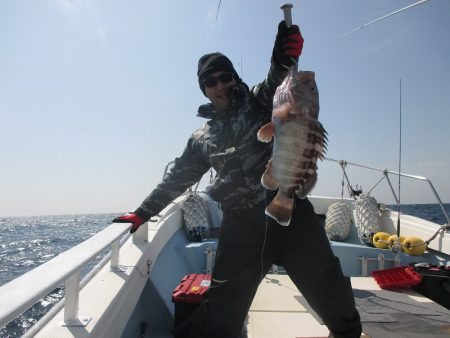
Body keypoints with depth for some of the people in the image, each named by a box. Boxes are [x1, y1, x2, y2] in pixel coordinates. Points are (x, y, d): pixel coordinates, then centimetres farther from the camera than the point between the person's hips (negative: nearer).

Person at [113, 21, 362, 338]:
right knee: (222, 303, 1)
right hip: (241, 225, 2)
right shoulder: (201, 139, 14)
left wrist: (284, 58, -39)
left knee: (329, 286, 6)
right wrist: (142, 213, 19)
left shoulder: (259, 101, 7)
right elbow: (177, 179, 19)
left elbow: (276, 83, -16)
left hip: (290, 211, -1)